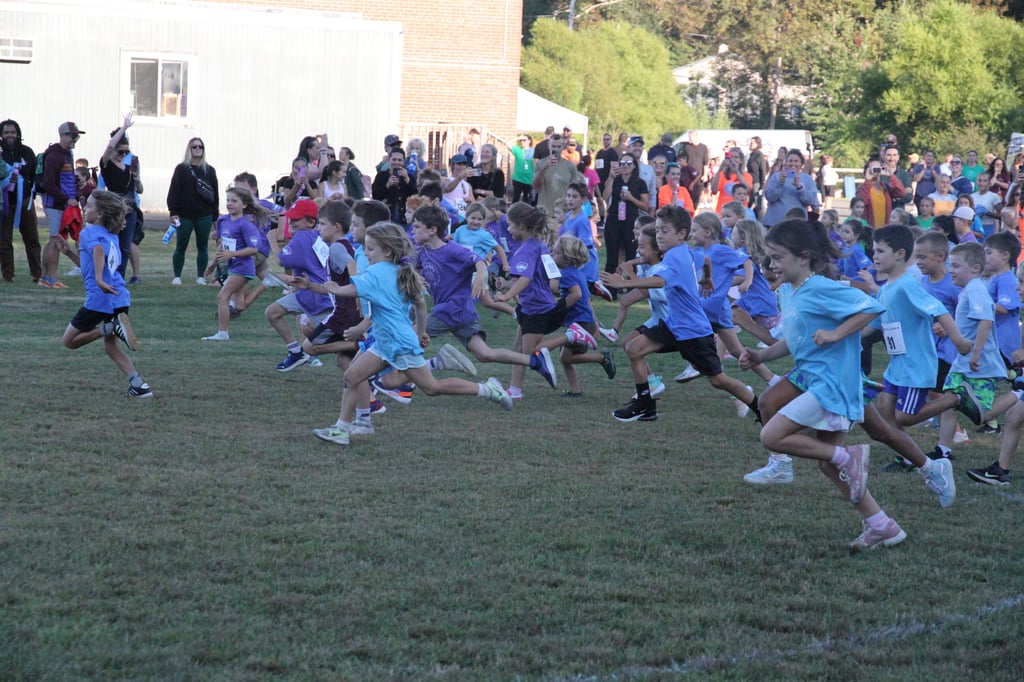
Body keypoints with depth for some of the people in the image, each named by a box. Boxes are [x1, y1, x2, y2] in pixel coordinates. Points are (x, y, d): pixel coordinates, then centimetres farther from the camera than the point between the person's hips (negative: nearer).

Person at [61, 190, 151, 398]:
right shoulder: (112, 235, 18)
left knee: (69, 341, 7)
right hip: (120, 298, 8)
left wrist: (99, 280, -38)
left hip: (99, 297, -8)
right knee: (111, 346, 20)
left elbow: (98, 249, -29)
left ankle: (110, 328, -12)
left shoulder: (88, 232, -6)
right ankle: (138, 384, 8)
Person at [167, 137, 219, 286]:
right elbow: (174, 191, -3)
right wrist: (173, 212, -11)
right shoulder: (181, 169, 1)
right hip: (185, 215, -2)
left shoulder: (209, 170, 8)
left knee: (203, 247, 5)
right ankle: (177, 276, 9)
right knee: (181, 247, 1)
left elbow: (215, 194, 10)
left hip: (204, 216, 2)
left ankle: (200, 276, 12)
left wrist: (215, 215, 6)